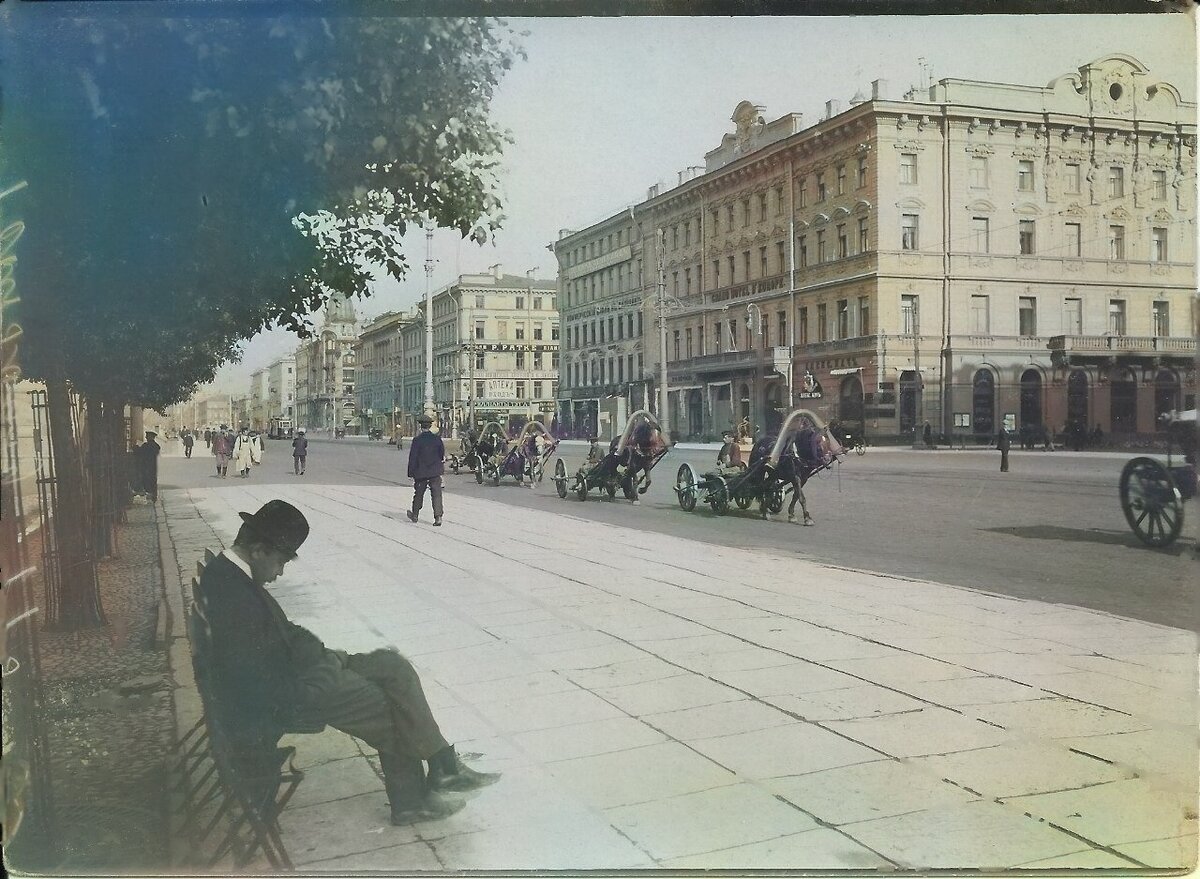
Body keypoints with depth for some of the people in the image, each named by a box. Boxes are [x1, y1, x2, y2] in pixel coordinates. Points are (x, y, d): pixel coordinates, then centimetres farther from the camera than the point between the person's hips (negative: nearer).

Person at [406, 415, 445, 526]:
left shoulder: (417, 440, -10)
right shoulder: (437, 438, -2)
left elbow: (412, 457, -9)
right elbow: (442, 454, 8)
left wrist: (411, 473, -4)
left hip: (421, 472, -1)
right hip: (435, 472, 1)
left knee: (418, 494, 15)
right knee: (436, 494, -1)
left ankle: (414, 515, 30)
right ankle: (438, 517, -12)